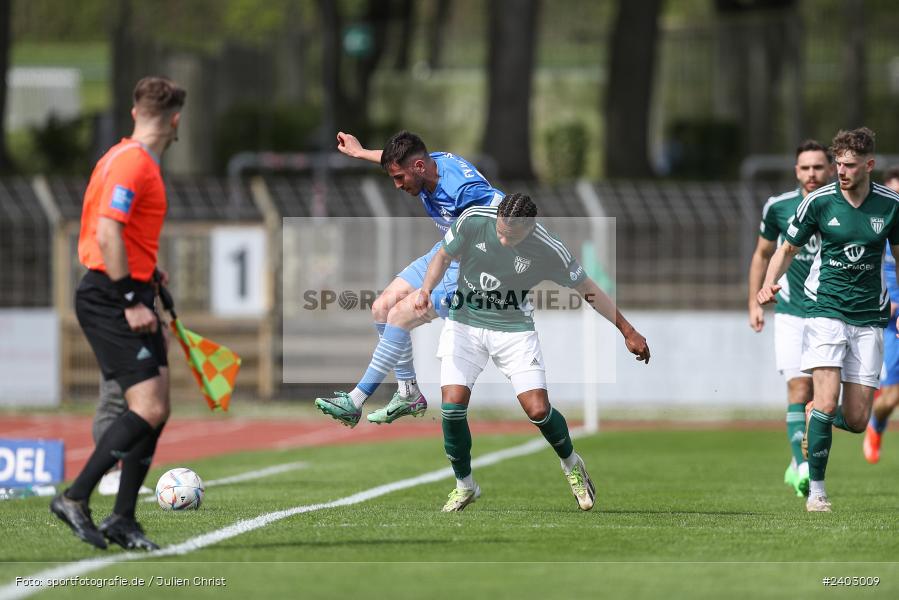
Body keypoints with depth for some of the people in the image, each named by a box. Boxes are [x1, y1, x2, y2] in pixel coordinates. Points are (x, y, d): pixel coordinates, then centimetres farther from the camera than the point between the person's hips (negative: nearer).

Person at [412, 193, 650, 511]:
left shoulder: (548, 250, -21)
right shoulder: (473, 221, -18)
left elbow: (588, 289, -6)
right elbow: (443, 256, 0)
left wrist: (628, 331, -2)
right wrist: (426, 289, -19)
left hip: (514, 328, -1)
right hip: (465, 322, 1)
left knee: (538, 410, -12)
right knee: (452, 404, -14)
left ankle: (572, 465, 21)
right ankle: (464, 485, 9)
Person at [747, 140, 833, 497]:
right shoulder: (778, 207, -1)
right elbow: (763, 254, 13)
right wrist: (755, 302, 9)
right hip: (791, 313, -1)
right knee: (799, 388, -15)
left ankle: (798, 466, 20)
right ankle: (802, 467, -22)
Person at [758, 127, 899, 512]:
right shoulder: (819, 201, -4)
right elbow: (788, 249, 8)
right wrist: (769, 283, -11)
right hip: (826, 309, -2)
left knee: (856, 420, -1)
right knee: (827, 401, -19)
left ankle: (815, 416, 34)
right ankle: (816, 489, -7)